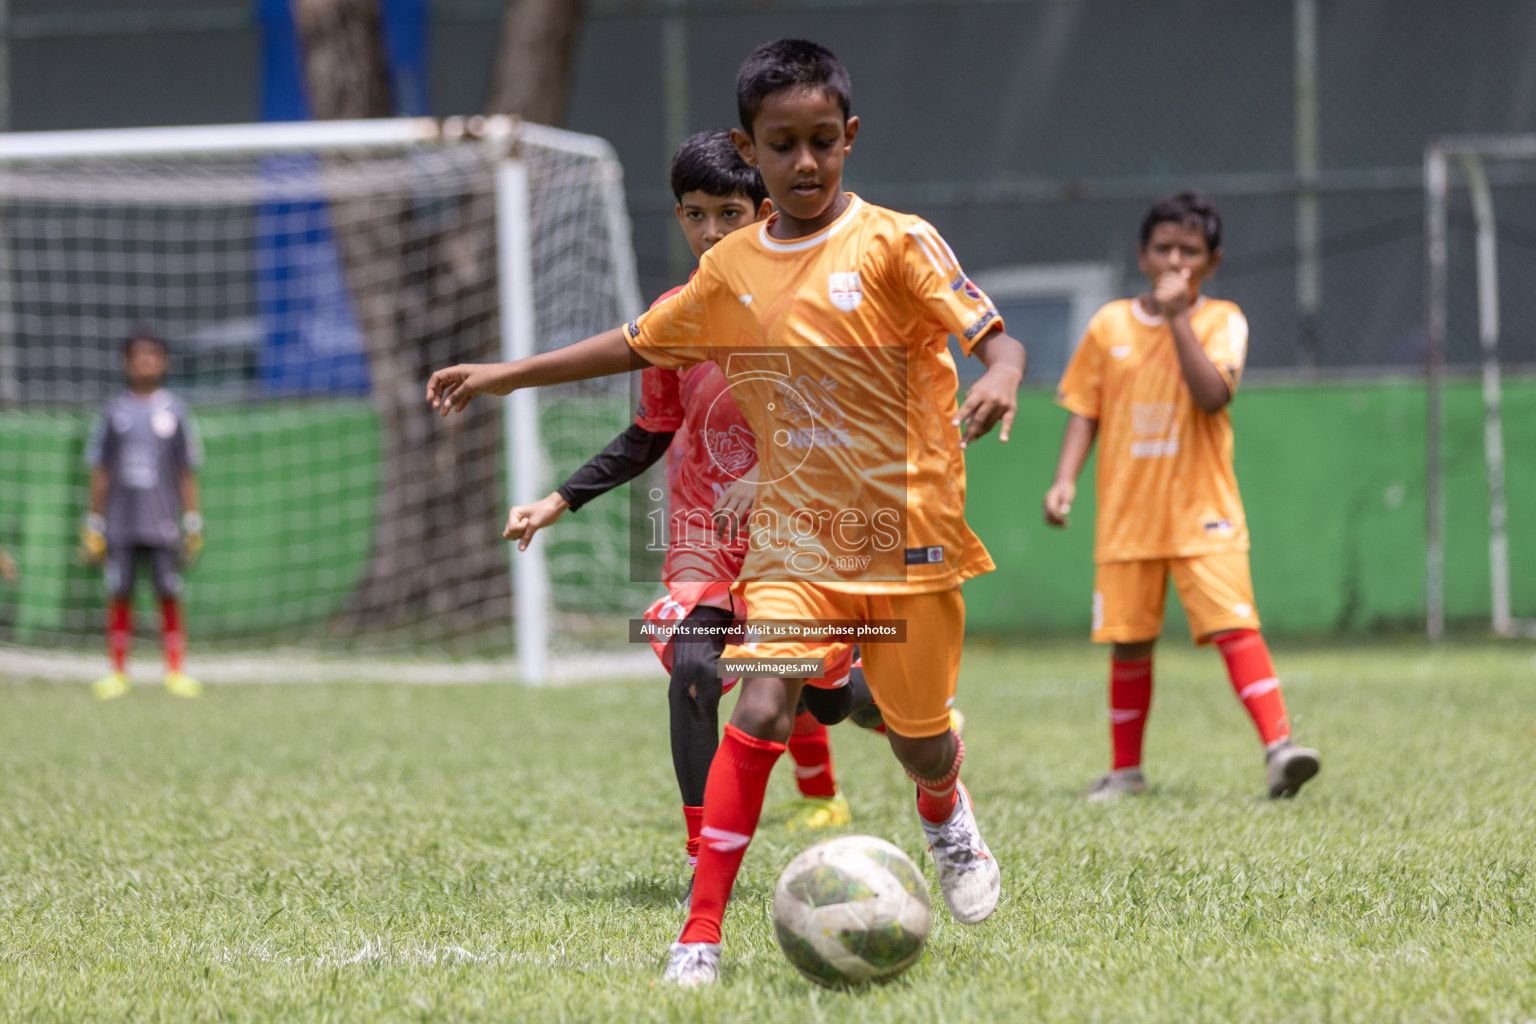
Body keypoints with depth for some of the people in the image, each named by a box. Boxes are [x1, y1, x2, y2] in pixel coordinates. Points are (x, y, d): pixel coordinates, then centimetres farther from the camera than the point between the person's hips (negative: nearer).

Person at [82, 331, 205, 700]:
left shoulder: (174, 411, 5)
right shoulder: (114, 412, 7)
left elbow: (187, 472, 6)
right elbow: (100, 472, 9)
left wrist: (193, 523, 2)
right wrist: (93, 526, 6)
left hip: (162, 524, -1)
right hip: (121, 525, 1)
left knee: (169, 594, -2)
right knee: (119, 594, 1)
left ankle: (176, 673, 5)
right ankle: (118, 673, 8)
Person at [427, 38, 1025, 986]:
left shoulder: (895, 245, -9)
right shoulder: (732, 270, 5)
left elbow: (998, 339, -15)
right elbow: (640, 343, 18)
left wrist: (1001, 379, -38)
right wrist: (507, 375, 17)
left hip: (907, 528, -2)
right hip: (794, 534, 2)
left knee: (917, 734, 9)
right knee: (762, 707, -17)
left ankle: (949, 819, 48)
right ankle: (702, 934, -16)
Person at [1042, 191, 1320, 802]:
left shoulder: (1221, 321, -2)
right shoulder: (1110, 325, 6)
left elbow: (1213, 396, -18)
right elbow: (1084, 409, 9)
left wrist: (1178, 316, -19)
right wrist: (1065, 478, -4)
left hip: (1202, 513, -3)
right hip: (1127, 515, 3)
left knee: (1234, 625, -16)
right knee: (1129, 642, 7)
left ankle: (1277, 746, -21)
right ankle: (1125, 770, 19)